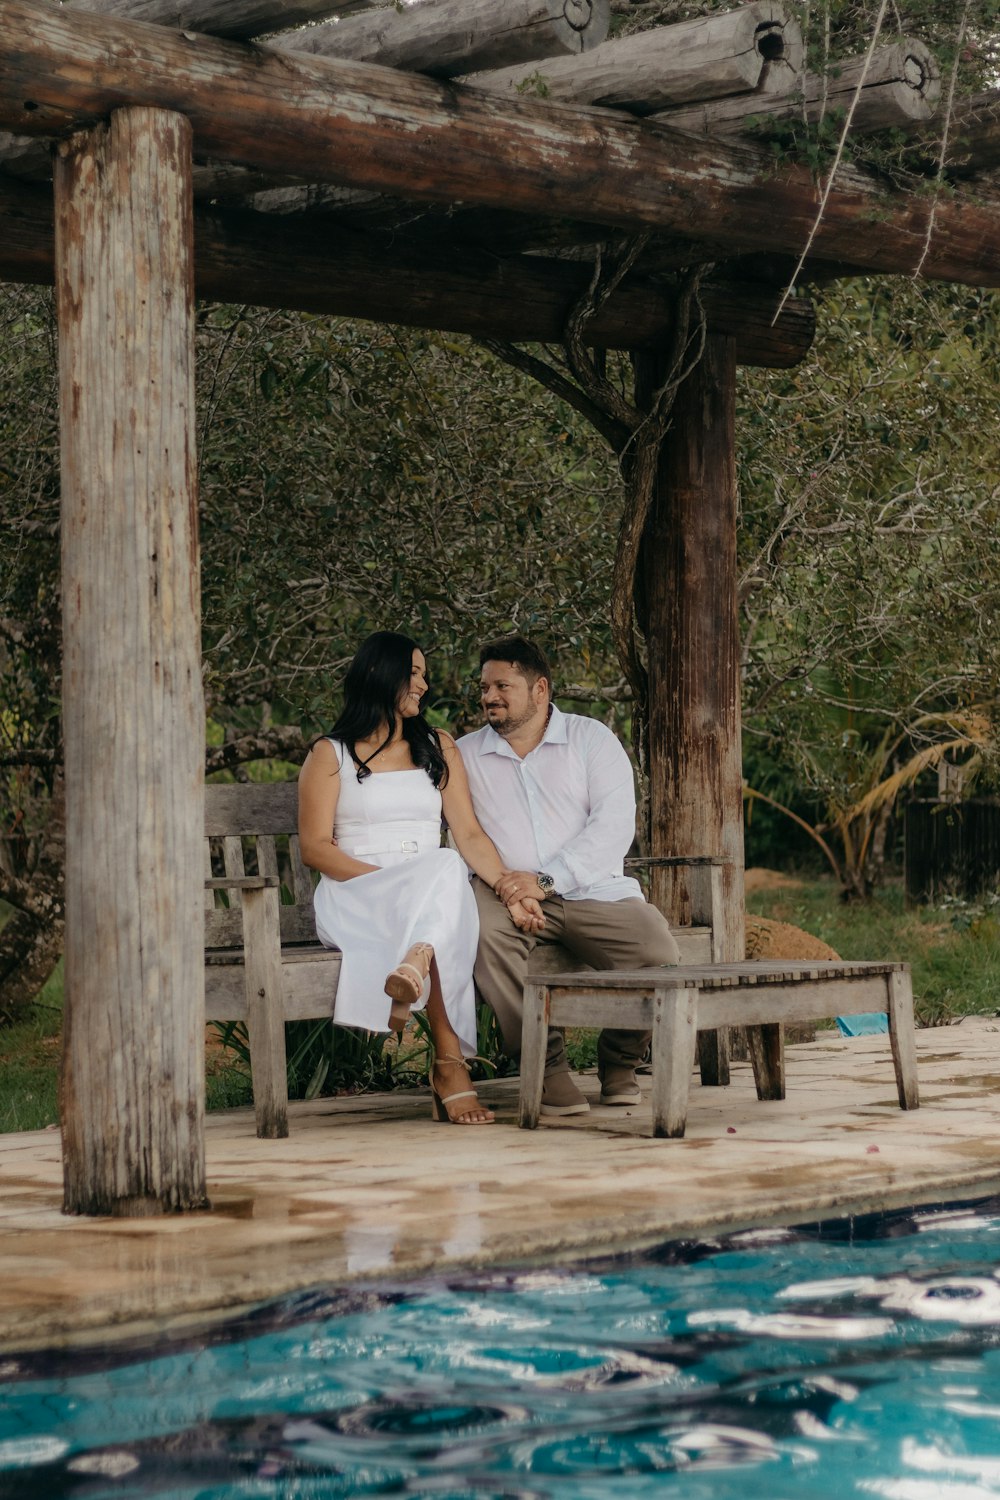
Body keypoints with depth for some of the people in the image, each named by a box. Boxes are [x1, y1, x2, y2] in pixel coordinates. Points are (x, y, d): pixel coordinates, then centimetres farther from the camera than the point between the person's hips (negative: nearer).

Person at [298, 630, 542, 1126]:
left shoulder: (438, 749, 21)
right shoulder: (330, 755, 10)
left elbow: (469, 834, 10)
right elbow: (315, 847, -1)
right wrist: (387, 879, -16)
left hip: (438, 891, 3)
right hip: (356, 895, -3)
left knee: (448, 872, -36)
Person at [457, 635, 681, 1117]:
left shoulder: (591, 739, 8)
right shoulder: (464, 756, 16)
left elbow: (615, 825, -5)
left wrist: (545, 881, -17)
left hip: (593, 891, 0)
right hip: (507, 895, 1)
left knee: (657, 949, -28)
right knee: (482, 930, -35)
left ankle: (618, 1060, 1)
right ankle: (549, 1064, -22)